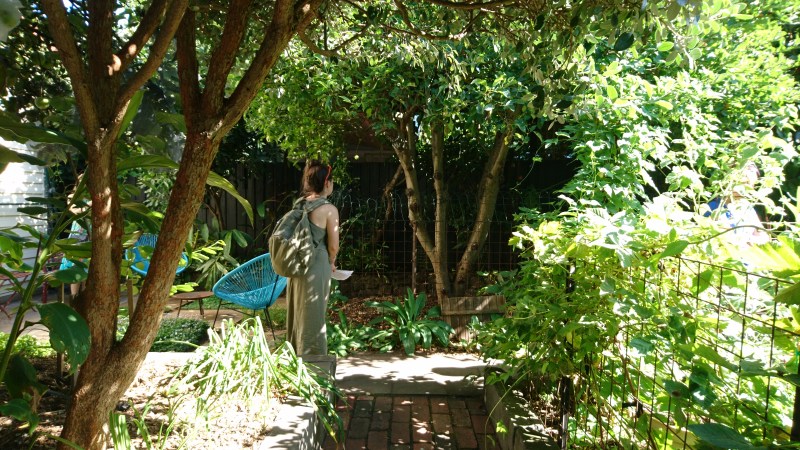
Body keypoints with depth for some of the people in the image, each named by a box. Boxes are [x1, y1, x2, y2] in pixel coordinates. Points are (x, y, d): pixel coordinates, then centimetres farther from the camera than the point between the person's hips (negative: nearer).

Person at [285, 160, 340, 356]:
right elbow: (333, 246, -11)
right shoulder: (329, 209, -12)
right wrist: (331, 263, 9)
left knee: (298, 315, 17)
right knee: (313, 318, 4)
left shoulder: (300, 204, 7)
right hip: (316, 268, -6)